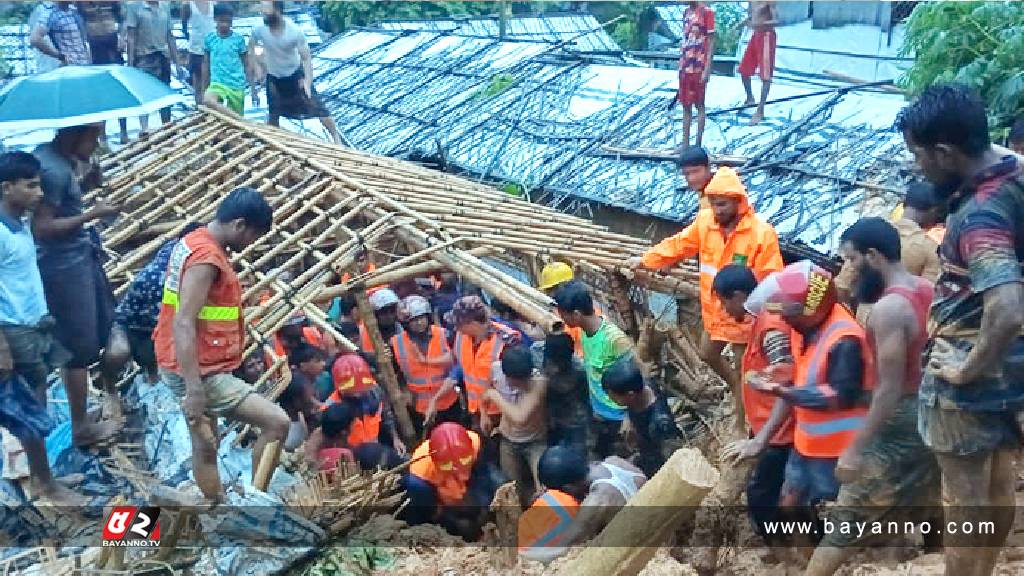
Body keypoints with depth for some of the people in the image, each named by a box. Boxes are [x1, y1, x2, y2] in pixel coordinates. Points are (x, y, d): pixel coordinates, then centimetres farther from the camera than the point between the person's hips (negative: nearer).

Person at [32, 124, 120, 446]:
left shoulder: (59, 159, 5)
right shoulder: (52, 169, -23)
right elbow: (42, 227, -25)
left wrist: (86, 184, 2)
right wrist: (92, 214, -20)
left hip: (81, 256, 10)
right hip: (65, 266, -10)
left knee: (107, 326, 24)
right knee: (80, 347, 2)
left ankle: (112, 396, 43)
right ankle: (81, 427, 16)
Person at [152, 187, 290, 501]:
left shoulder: (193, 243, 10)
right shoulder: (206, 258, -21)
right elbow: (183, 325, -27)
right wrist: (194, 390, -30)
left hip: (193, 367, 11)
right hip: (201, 372, -11)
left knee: (205, 446, 18)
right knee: (277, 421, -12)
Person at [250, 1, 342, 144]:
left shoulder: (295, 32, -27)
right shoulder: (260, 30, -20)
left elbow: (306, 57, -22)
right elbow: (251, 45, 3)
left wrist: (308, 80, -34)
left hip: (295, 73, -2)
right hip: (273, 77, 3)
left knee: (317, 107, -3)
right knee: (273, 114, 14)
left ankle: (336, 137, 12)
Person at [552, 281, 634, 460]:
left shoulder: (614, 338, -28)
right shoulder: (585, 332, -3)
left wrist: (629, 419, -20)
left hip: (616, 418, -8)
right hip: (597, 414, 8)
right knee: (601, 458, 20)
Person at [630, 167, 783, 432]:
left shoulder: (761, 233, -23)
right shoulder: (705, 221, -6)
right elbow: (678, 245, 7)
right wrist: (646, 260, 6)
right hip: (715, 309, 6)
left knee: (742, 370, 7)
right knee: (708, 355, 25)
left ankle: (741, 426, 22)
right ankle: (736, 387, 52)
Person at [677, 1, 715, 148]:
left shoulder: (706, 11, -9)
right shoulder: (686, 12, 13)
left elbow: (711, 41, -11)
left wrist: (707, 69, -15)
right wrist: (681, 65, 15)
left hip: (698, 67, -7)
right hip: (684, 67, 7)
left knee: (699, 105, 0)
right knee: (686, 106, 10)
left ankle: (698, 145, 5)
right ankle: (685, 144, 16)